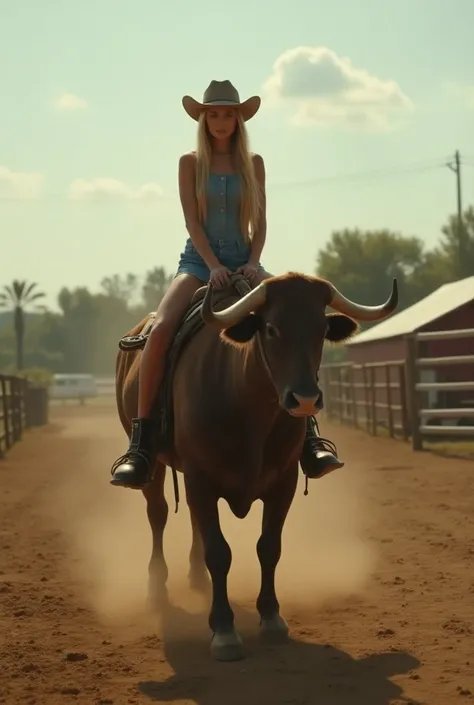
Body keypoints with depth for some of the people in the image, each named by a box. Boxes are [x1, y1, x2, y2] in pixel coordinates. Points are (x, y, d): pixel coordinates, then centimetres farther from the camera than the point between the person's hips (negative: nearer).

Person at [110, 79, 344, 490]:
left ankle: (309, 433, -23)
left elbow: (260, 221, 6)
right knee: (161, 328, -31)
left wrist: (253, 262, -13)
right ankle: (141, 443, -29)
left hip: (244, 261, 2)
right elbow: (192, 220, -4)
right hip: (200, 261, -2)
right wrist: (214, 266, -18)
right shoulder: (190, 163, 6)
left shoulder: (253, 163, 11)